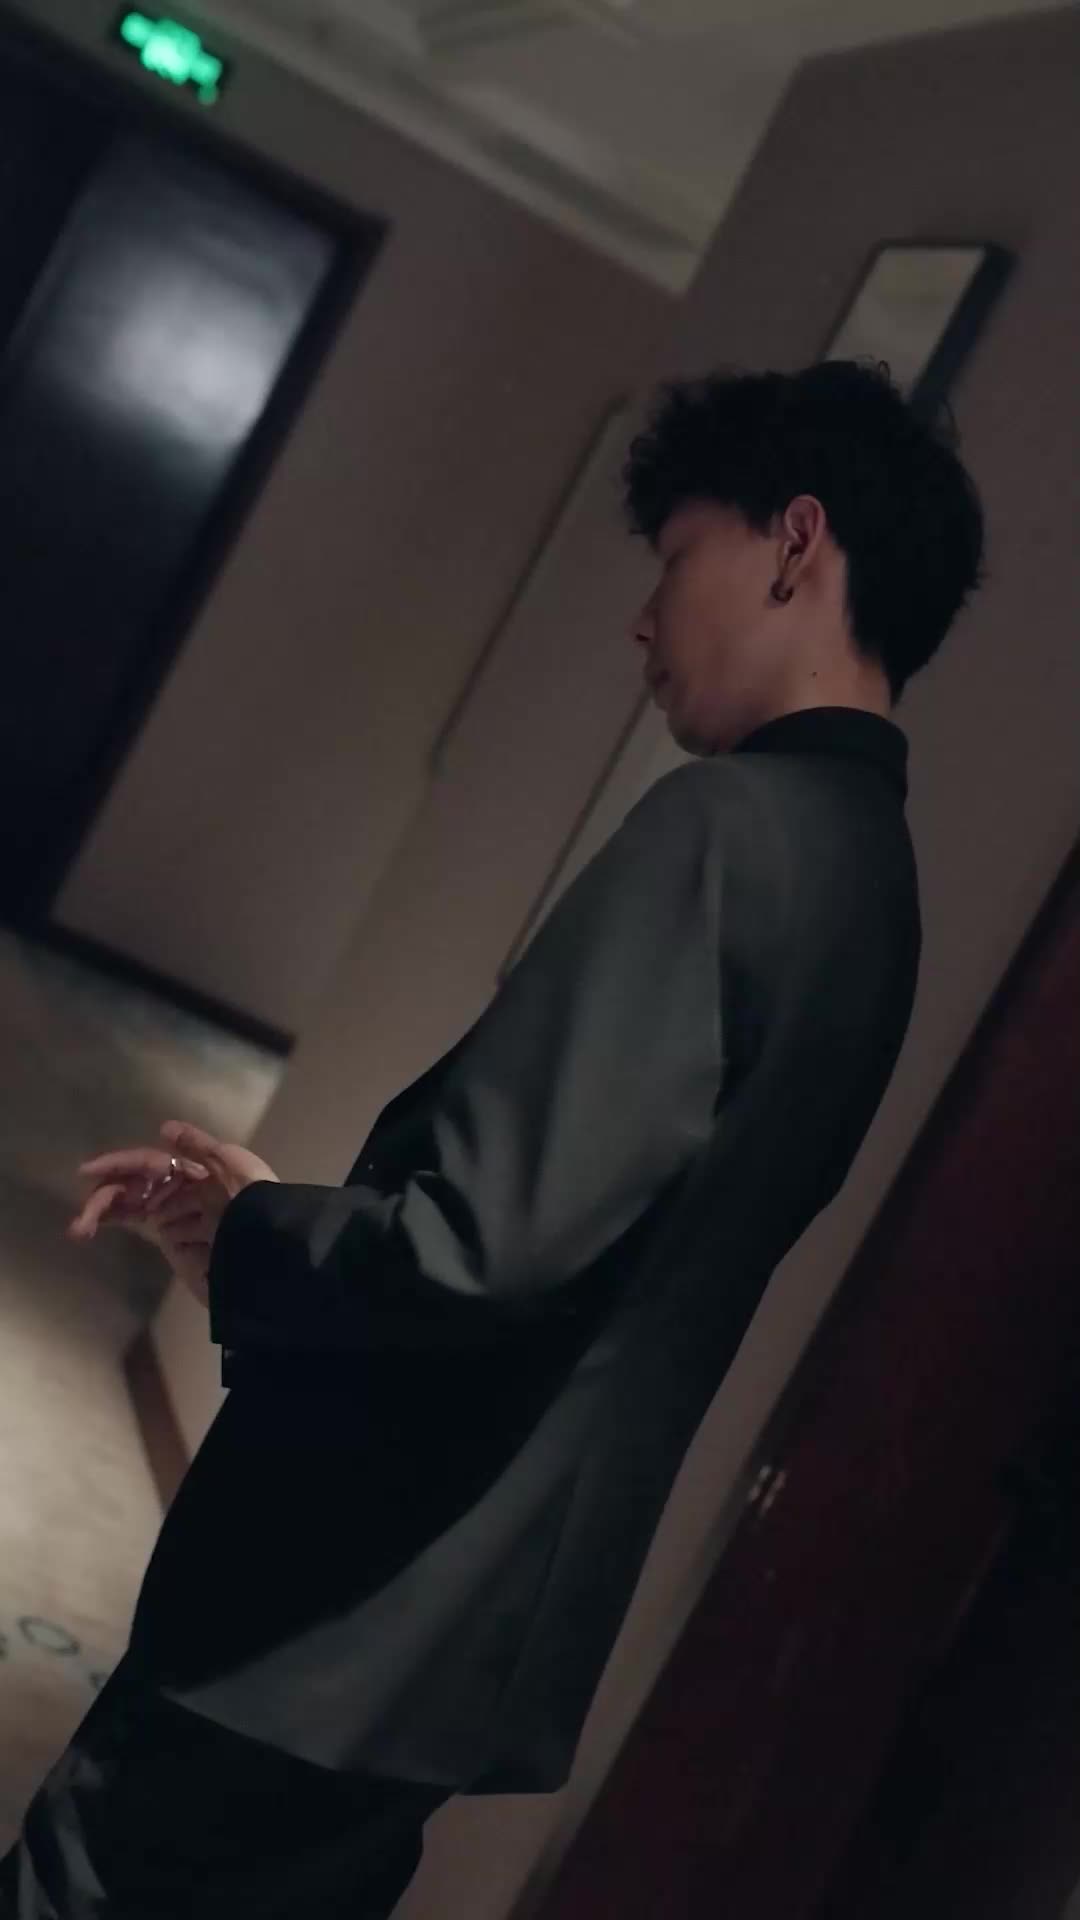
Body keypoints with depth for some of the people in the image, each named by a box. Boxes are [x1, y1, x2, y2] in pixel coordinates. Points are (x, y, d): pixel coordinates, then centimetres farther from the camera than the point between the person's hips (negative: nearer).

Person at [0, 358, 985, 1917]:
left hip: (352, 1619, -9)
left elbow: (484, 1244, -26)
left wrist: (241, 1244, -7)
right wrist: (286, 1209, 12)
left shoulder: (731, 825, -18)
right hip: (472, 1632, 9)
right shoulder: (872, 871, 12)